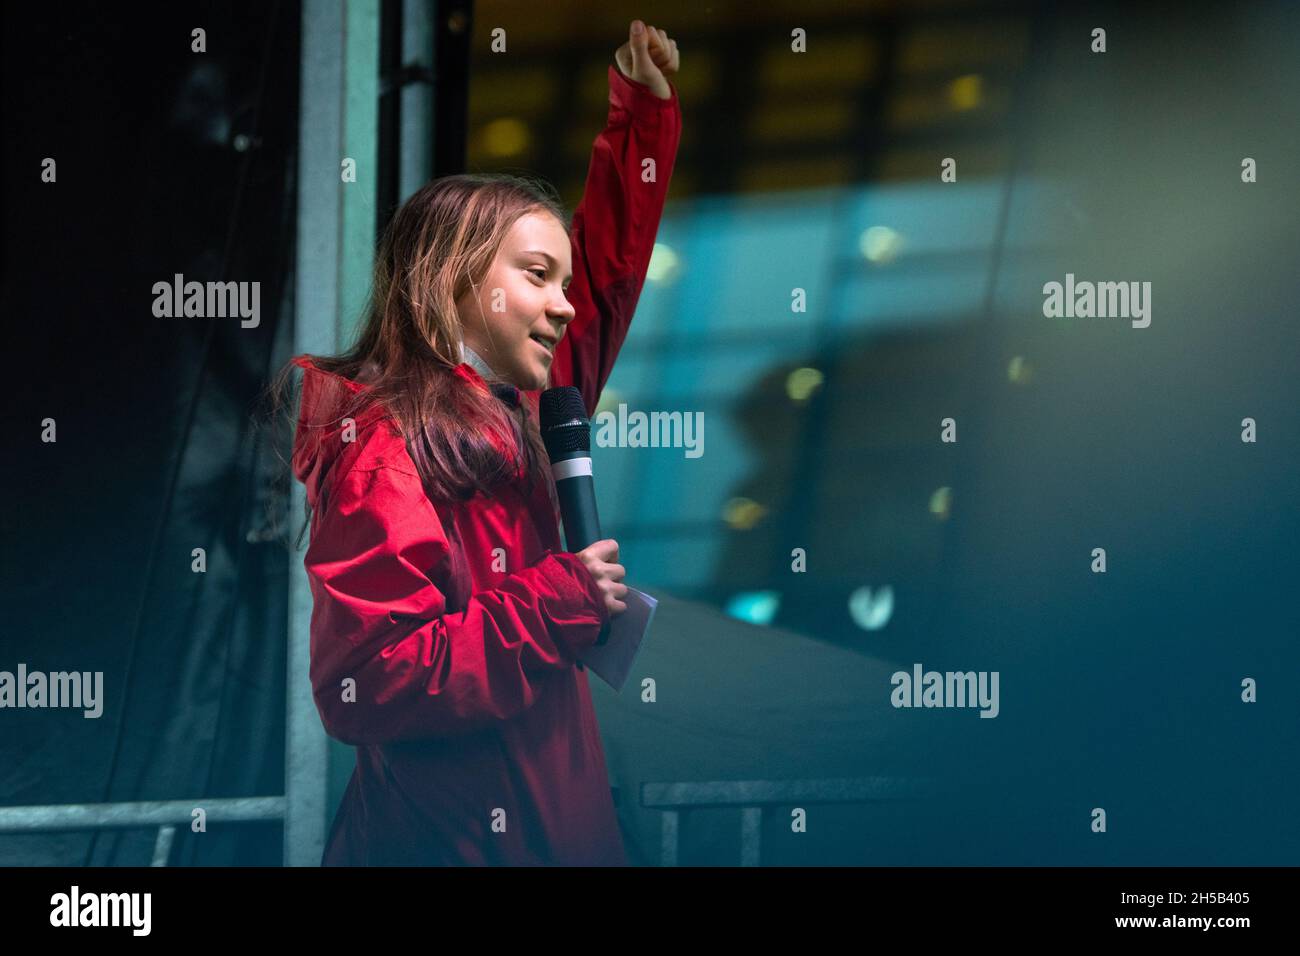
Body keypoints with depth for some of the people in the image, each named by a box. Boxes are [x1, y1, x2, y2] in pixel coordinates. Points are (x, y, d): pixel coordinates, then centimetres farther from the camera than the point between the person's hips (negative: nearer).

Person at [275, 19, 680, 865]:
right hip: (442, 837, -9)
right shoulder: (385, 448, -15)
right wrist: (559, 604, -20)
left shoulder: (514, 415, 9)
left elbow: (606, 270, 24)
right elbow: (364, 687, -23)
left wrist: (645, 110, 19)